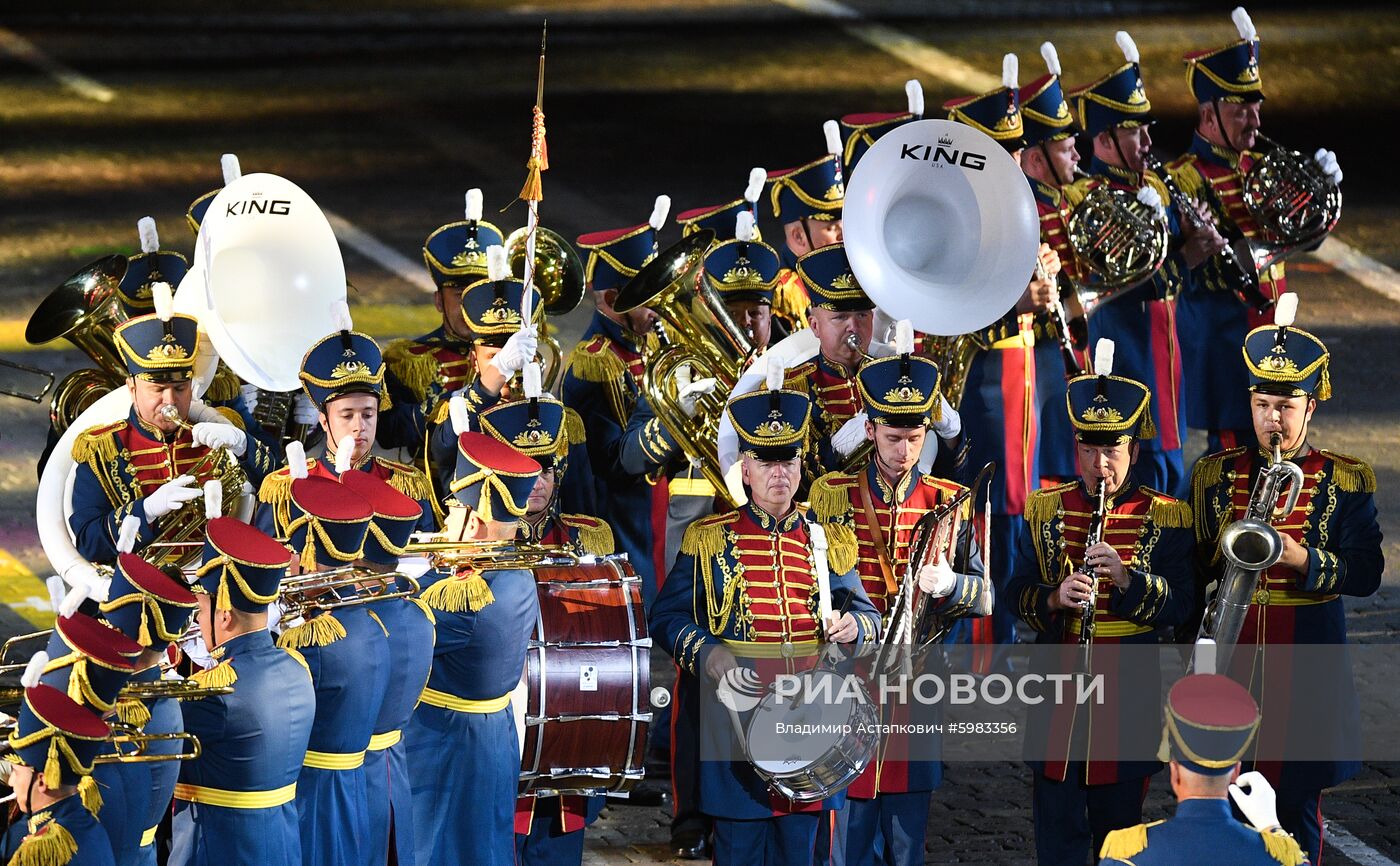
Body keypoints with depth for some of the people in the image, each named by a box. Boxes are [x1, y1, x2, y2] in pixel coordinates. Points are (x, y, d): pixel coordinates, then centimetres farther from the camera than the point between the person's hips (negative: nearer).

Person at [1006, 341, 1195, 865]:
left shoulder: (1164, 518, -1)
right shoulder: (1045, 511, 4)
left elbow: (1178, 606, -8)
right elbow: (1018, 594, 2)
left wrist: (1127, 577, -25)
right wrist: (1055, 599, -19)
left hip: (1128, 697, -1)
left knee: (1119, 820, 8)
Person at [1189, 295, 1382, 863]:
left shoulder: (1345, 483, 0)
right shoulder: (1215, 476, 8)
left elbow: (1366, 575, -7)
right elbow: (1192, 570, 11)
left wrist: (1304, 559, -22)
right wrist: (1228, 549, -9)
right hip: (1229, 662, 2)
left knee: (1297, 806, 4)